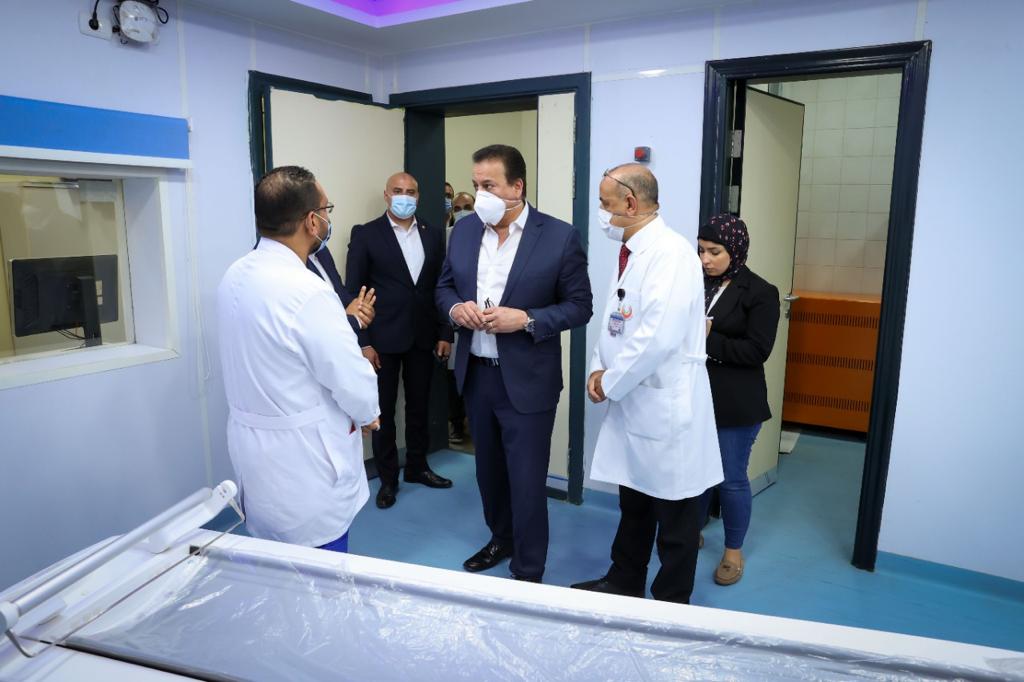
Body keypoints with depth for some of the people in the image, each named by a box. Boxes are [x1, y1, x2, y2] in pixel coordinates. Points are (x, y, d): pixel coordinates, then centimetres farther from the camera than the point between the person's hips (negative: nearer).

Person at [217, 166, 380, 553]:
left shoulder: (235, 276, 0)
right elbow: (353, 380, -20)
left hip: (250, 441, 8)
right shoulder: (308, 292, -26)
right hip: (303, 459, -8)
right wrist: (369, 414, 0)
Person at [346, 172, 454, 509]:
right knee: (383, 411, 8)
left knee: (419, 407, 15)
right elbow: (354, 291, -6)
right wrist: (362, 342, -11)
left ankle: (417, 467, 32)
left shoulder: (433, 234, 6)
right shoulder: (365, 234, -4)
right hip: (383, 339, -3)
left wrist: (445, 333, 3)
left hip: (423, 338, 4)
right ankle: (387, 478, 21)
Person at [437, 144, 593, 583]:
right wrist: (456, 308, -10)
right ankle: (500, 539, 44)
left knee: (526, 480, 4)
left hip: (526, 381, -5)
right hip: (475, 375, 5)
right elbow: (445, 286, 13)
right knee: (488, 469, 21)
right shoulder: (464, 230, 4)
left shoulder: (559, 236, -10)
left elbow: (579, 306, -8)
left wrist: (526, 319, -21)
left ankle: (528, 573, 24)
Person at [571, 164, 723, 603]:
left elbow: (658, 337, -27)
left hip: (665, 407, -9)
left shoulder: (670, 253, -19)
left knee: (674, 513, 9)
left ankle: (671, 603, 26)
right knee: (633, 503, 23)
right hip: (630, 402, 9)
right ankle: (624, 582, 40)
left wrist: (611, 384, -16)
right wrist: (600, 368, 3)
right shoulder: (629, 252, 11)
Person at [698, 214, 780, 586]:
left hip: (734, 403, -4)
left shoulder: (759, 293, -7)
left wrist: (708, 339, -19)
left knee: (732, 479, 7)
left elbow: (758, 350, -14)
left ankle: (733, 550, 27)